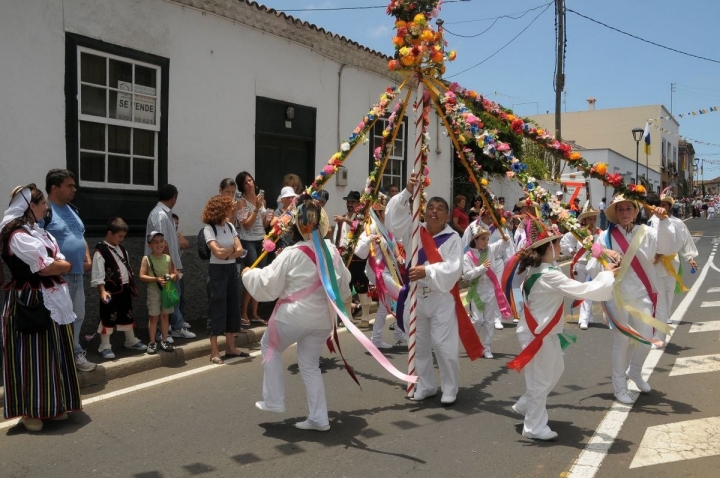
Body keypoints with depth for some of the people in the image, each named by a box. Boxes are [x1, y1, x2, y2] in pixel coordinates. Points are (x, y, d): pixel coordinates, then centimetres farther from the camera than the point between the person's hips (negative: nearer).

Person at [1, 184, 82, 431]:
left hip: (52, 302, 9)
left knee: (52, 356, 13)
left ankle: (50, 406, 24)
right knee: (32, 357, 0)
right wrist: (63, 265, -2)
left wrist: (56, 265, -8)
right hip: (30, 303, -9)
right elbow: (46, 267, -19)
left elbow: (61, 264, 12)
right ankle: (29, 411, 11)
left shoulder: (38, 232, 15)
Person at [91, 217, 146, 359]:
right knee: (108, 318, 0)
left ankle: (131, 341, 33)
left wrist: (132, 285, 19)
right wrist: (102, 291, -24)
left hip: (124, 289, 8)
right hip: (111, 290, -8)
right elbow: (98, 274, -18)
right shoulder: (101, 251, -14)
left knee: (128, 315, 18)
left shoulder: (122, 249, 12)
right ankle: (105, 346, 10)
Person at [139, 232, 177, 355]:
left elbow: (174, 273, 9)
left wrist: (173, 276, -14)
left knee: (165, 316, 10)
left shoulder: (168, 258, 3)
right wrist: (156, 279, -23)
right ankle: (152, 342, 13)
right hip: (154, 291, -3)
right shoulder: (147, 258, -7)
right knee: (153, 317, 3)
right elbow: (142, 276, -12)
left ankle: (164, 340, 21)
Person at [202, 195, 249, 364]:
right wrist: (232, 248, -4)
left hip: (232, 268, 7)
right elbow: (218, 253, -21)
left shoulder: (230, 226, 7)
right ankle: (214, 352, 1)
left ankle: (230, 348, 20)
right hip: (218, 270, -7)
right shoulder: (209, 229, -11)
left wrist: (226, 252, -14)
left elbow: (240, 250, 0)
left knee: (233, 305, 9)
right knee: (217, 307, -5)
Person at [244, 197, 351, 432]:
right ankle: (319, 418, 18)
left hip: (293, 316, -5)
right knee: (310, 364, 18)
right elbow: (344, 283, 13)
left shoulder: (292, 254, -16)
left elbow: (267, 284, -11)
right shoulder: (332, 251, 0)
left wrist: (248, 274, 7)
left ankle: (273, 401, 22)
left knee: (270, 347, 22)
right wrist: (341, 299, 33)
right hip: (322, 318, 5)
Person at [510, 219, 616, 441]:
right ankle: (534, 427, 19)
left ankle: (525, 405, 39)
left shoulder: (537, 270, 2)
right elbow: (585, 291, -29)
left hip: (544, 332, 10)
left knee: (555, 370, 25)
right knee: (541, 380, 4)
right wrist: (607, 274, -15)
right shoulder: (550, 275, -28)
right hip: (538, 334, -10)